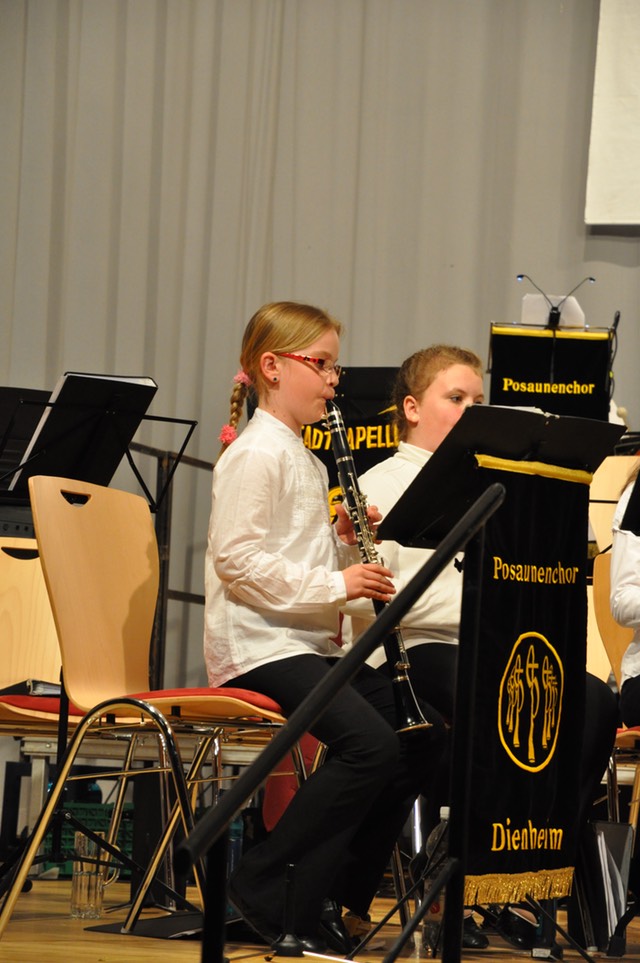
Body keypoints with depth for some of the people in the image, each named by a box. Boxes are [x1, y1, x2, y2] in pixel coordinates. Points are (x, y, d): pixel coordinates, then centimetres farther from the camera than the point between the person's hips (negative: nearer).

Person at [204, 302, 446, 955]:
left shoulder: (304, 459, 21)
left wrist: (345, 542, 4)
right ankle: (265, 889, -15)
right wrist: (334, 584, -21)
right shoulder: (255, 454, -11)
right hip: (258, 644, -10)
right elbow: (238, 560, -20)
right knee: (370, 743, -25)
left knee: (421, 733, 1)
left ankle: (336, 893, 6)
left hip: (309, 642, 10)